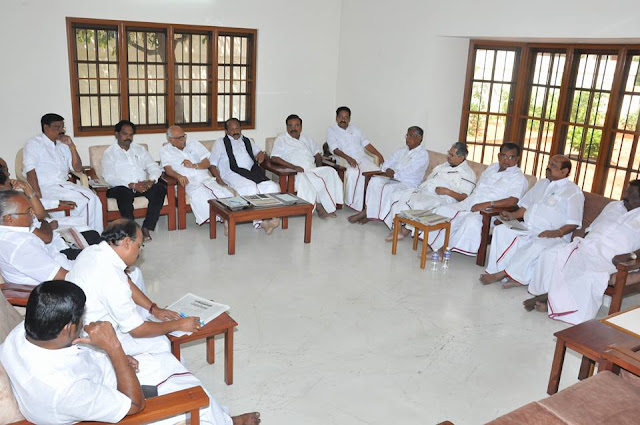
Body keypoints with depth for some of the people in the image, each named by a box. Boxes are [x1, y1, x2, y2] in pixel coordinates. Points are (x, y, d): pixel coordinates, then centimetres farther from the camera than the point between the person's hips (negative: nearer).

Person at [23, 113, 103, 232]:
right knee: (81, 200, -27)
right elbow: (30, 173, -9)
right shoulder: (34, 144, 3)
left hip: (64, 184, 6)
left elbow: (78, 168, 13)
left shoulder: (63, 145, 20)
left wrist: (71, 146, 1)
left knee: (92, 198, -22)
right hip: (45, 187, -5)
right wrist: (38, 197, -21)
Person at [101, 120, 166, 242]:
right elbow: (109, 178, -9)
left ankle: (147, 228, -26)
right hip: (121, 187, -4)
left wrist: (151, 180, -12)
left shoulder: (139, 149, 21)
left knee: (160, 188, -25)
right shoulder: (109, 153, 6)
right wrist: (132, 185, -21)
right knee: (124, 193, -38)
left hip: (143, 185, 4)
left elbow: (154, 167, 12)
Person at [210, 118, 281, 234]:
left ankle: (269, 217, -33)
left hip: (253, 172, 4)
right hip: (233, 173, -4)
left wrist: (261, 155, 13)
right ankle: (260, 221, -35)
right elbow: (212, 164, 11)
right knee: (251, 188, -37)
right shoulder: (220, 143, 18)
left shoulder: (247, 141, 31)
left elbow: (260, 152, 40)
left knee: (272, 187, -27)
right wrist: (219, 179, -6)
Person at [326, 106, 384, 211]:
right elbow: (335, 149, -9)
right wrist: (348, 158, -25)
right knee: (353, 173, -37)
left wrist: (378, 154, 5)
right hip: (345, 161, -5)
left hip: (363, 159, 5)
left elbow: (366, 144, 19)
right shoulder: (331, 131, 5)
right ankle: (353, 203, -28)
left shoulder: (355, 129, 21)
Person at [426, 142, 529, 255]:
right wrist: (467, 197, 10)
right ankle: (435, 246, -16)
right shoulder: (492, 167, 21)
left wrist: (487, 204, -25)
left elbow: (512, 201, -19)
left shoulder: (518, 178, -3)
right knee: (442, 210, -14)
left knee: (472, 221, -38)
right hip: (468, 204, 7)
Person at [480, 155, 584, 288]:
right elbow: (526, 206, 24)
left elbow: (573, 223, -6)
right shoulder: (541, 183, 21)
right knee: (500, 230, -19)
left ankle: (501, 274, -29)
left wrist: (557, 232, -22)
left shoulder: (574, 192, 0)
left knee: (538, 245, -39)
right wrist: (513, 215, 5)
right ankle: (517, 276, -26)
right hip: (527, 230, 6)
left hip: (553, 236, -6)